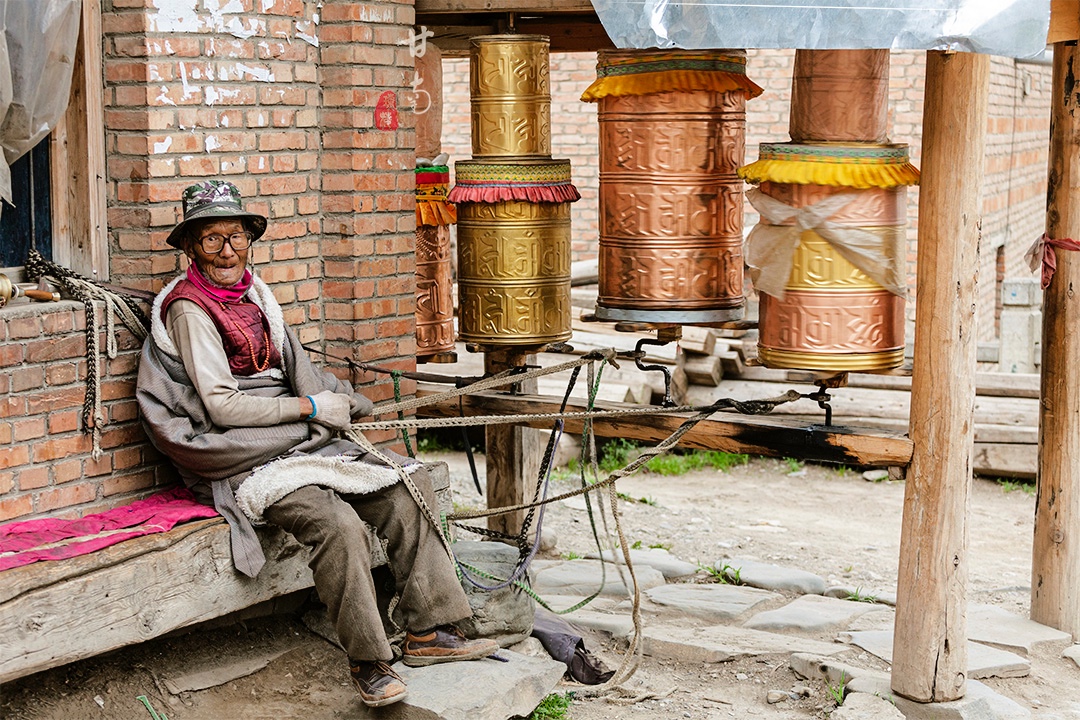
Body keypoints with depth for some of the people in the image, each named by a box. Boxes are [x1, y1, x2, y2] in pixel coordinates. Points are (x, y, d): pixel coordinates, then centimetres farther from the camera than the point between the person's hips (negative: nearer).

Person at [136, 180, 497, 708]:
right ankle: (367, 663, -18)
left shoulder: (253, 294, 15)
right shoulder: (188, 309, -8)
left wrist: (336, 404, 3)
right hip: (242, 460, -8)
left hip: (298, 440, 8)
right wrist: (311, 408, -10)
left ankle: (428, 632, -3)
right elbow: (221, 406, -15)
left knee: (405, 482, -6)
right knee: (337, 523, -29)